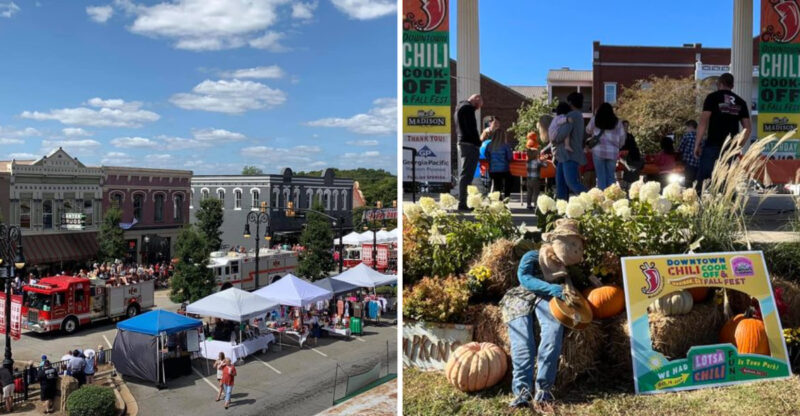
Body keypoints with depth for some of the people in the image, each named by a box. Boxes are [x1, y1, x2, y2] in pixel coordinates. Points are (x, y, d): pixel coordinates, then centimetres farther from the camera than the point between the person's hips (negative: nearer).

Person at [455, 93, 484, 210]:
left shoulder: (459, 107, 22)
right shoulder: (468, 108, -9)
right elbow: (471, 128, -17)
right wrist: (478, 143, -11)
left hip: (461, 143, 10)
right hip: (470, 144, -10)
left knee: (463, 175, 12)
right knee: (466, 175, -10)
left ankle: (461, 202, 14)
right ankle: (462, 203, -11)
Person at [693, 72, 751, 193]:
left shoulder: (713, 97, 2)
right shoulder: (740, 102, 15)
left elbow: (704, 121, -8)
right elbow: (747, 128, 13)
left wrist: (697, 144, -6)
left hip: (713, 146, -4)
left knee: (703, 182, -4)